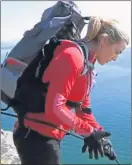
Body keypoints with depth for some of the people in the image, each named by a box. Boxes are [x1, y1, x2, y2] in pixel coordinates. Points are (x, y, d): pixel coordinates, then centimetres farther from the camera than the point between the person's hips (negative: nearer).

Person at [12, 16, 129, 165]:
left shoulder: (87, 63, 11)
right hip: (37, 136, -9)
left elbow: (83, 107, 15)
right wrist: (88, 132, -19)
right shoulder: (73, 56, -20)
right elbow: (54, 107, -26)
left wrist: (97, 133, 7)